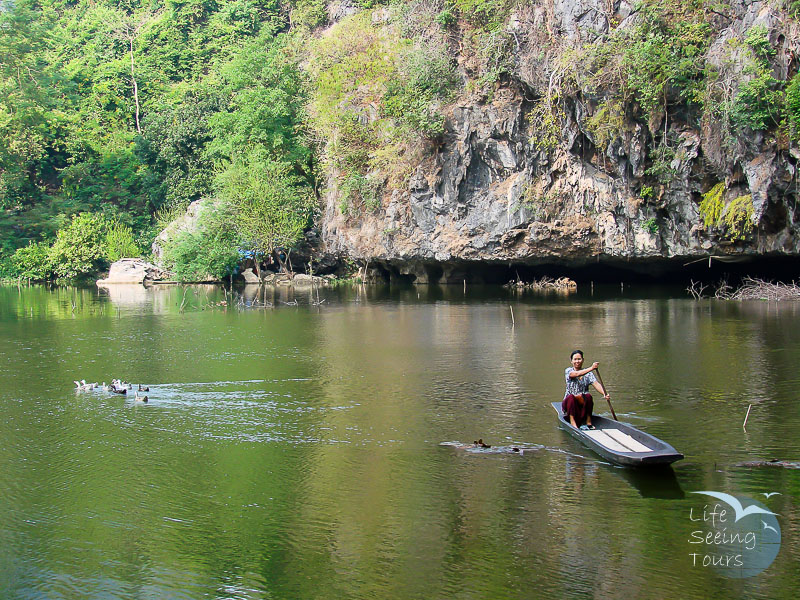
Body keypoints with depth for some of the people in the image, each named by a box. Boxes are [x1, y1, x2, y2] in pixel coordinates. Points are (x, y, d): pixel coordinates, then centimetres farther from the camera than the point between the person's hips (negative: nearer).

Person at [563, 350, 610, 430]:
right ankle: (573, 423, -32)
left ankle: (588, 422, -22)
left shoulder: (588, 373, 5)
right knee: (571, 397, -34)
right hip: (570, 403, -2)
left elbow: (596, 384, -10)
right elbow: (576, 374, -24)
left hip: (583, 403, 2)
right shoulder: (568, 371, -2)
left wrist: (604, 394, -30)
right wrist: (591, 368, -38)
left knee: (588, 396, -30)